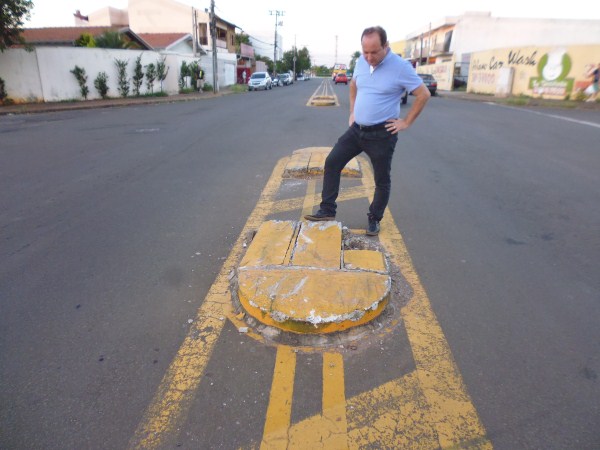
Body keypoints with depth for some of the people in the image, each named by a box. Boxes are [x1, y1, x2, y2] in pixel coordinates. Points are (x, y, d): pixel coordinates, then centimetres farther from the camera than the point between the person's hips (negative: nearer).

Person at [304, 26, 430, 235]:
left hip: (381, 134, -5)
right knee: (332, 162, 0)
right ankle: (327, 210, 10)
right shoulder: (361, 62, 3)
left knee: (382, 180, 7)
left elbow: (423, 94, -10)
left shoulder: (400, 67, -15)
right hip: (357, 129, 5)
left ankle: (374, 219, 25)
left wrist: (406, 122, -9)